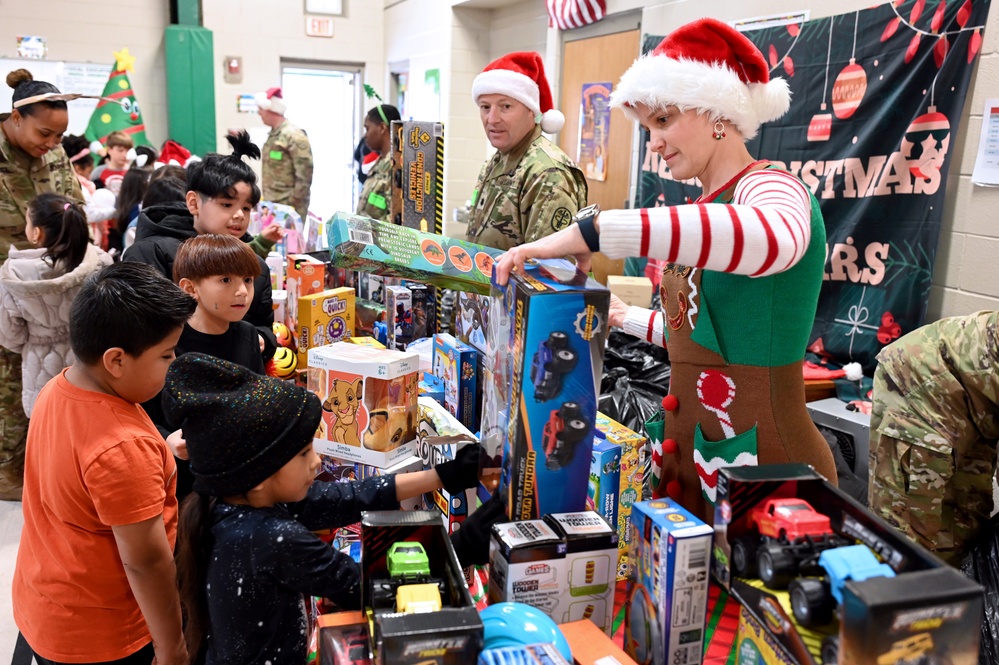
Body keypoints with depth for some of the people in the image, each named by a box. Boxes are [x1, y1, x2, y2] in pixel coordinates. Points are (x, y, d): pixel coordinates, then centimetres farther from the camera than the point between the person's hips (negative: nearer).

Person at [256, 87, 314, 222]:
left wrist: (293, 203, -17)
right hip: (272, 204, 9)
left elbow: (304, 174, -18)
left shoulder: (293, 136, -14)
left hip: (289, 207, -9)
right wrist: (265, 199, 15)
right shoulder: (273, 135, 14)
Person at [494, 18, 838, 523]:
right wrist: (625, 318, 24)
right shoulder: (708, 207, 12)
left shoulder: (771, 188, -14)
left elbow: (773, 240, -41)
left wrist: (593, 230, -43)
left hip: (765, 463, -8)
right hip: (693, 450, 8)